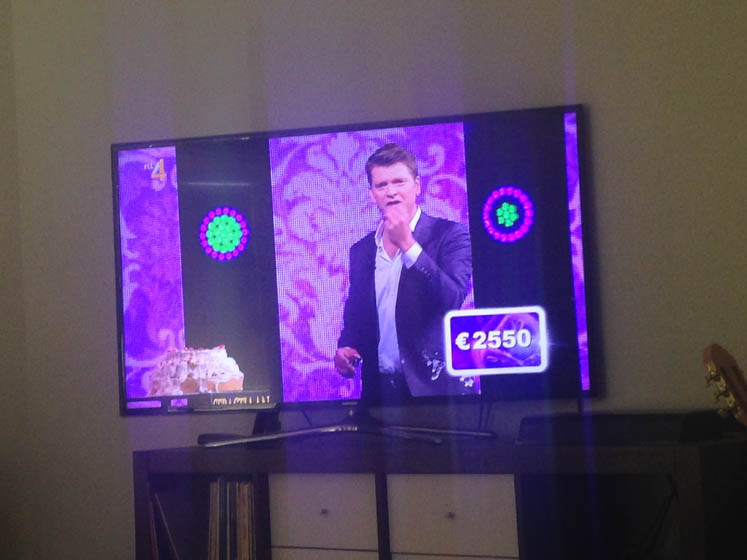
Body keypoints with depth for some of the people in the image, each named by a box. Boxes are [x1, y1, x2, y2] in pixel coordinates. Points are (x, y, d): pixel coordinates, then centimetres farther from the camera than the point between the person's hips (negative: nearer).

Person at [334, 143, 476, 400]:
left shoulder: (449, 235, -3)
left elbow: (453, 299, -16)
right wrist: (346, 349, -3)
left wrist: (407, 244, -20)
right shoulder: (361, 251, 11)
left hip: (438, 386, -4)